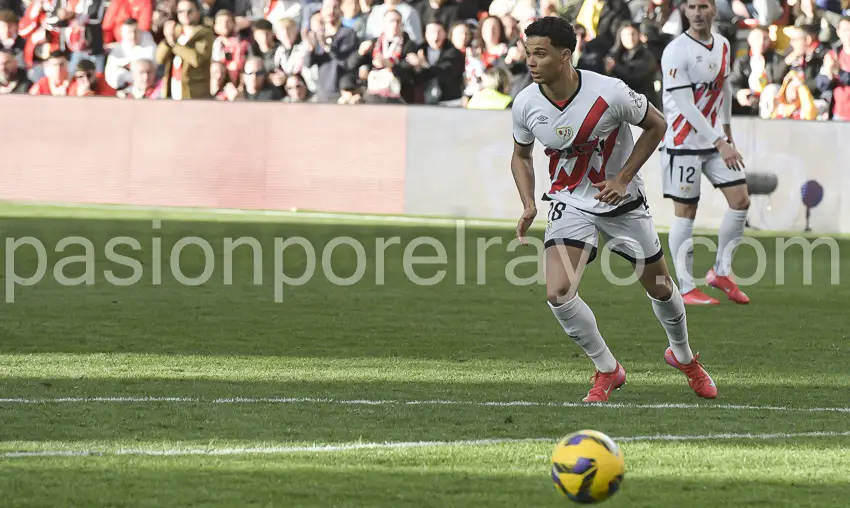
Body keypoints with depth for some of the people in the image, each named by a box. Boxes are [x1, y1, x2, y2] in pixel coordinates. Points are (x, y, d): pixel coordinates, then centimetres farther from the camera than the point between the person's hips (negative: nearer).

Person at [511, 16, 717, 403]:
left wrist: (623, 179, -15)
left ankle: (683, 356, 43)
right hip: (570, 204, 2)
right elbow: (521, 155, 6)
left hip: (622, 201, -2)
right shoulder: (525, 105, -14)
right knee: (558, 293, -18)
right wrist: (529, 206, -10)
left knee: (659, 287, 12)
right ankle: (607, 371, 4)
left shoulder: (609, 93, -25)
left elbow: (656, 125, -8)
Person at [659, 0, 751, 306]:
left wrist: (727, 129, 28)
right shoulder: (676, 51, -17)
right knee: (685, 213, -2)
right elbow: (686, 107, -21)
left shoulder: (722, 45, 7)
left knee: (741, 201, 0)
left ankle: (721, 272, 15)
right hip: (684, 142, -7)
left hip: (715, 140, 7)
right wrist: (721, 144, -24)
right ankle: (686, 289, 5)